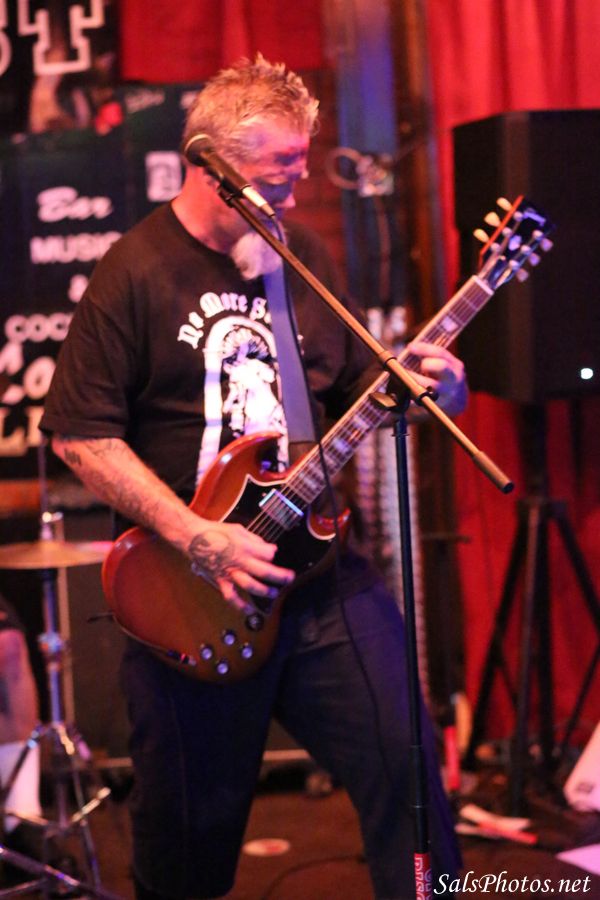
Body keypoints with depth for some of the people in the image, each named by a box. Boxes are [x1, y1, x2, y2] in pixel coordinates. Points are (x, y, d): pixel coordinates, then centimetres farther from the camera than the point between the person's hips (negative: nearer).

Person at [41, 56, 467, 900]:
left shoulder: (305, 257, 8)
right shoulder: (136, 273, -10)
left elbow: (356, 388, 17)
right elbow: (82, 435, -13)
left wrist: (428, 387, -6)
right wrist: (198, 540, -18)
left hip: (321, 569, 4)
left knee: (403, 758, -2)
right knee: (189, 831, 10)